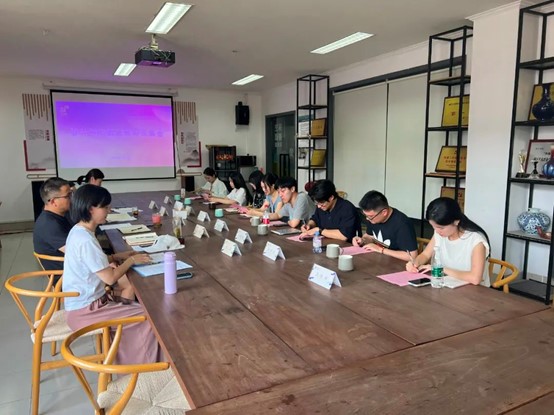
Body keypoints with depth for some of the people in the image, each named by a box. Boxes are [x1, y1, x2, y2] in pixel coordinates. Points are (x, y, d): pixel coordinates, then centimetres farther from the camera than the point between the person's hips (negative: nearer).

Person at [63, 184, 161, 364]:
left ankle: (130, 362, 20)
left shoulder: (78, 231, 4)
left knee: (138, 308, 11)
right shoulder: (85, 240, -26)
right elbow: (110, 277, -23)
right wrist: (131, 260, -8)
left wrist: (118, 256, 6)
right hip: (86, 311, -10)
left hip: (85, 302, 10)